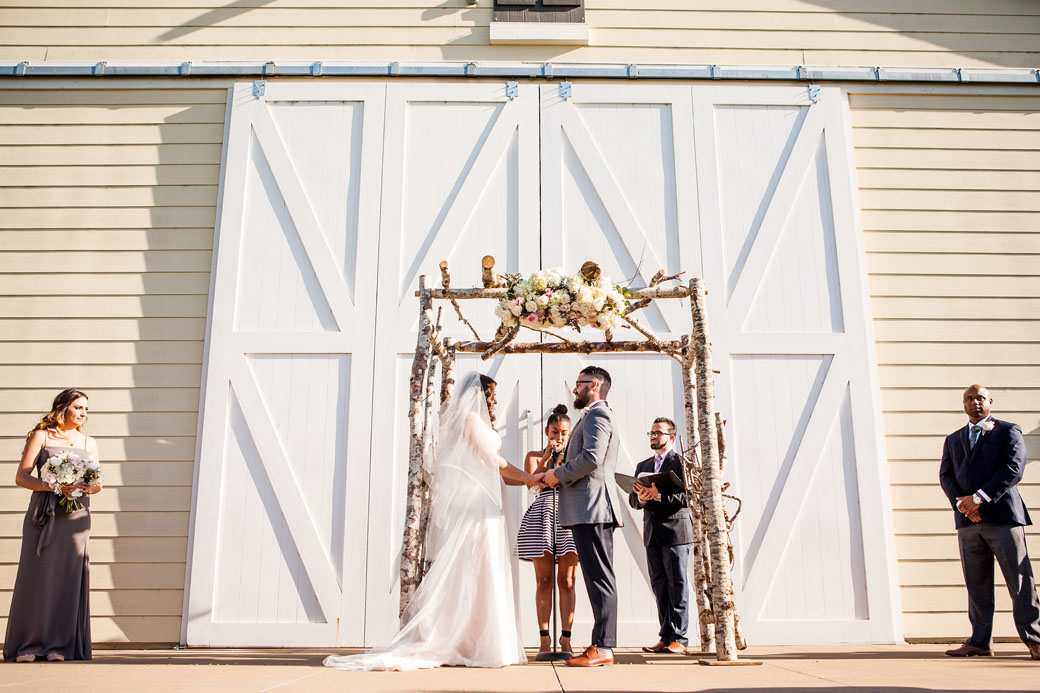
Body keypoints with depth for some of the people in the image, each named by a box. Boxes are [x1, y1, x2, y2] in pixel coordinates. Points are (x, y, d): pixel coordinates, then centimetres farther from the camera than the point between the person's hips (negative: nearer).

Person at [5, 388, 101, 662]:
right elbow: (21, 477, -2)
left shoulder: (89, 443, 16)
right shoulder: (41, 436, 5)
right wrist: (52, 486, -17)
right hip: (44, 515, -3)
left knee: (69, 577, -1)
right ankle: (27, 645, 6)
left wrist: (90, 487, -6)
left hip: (76, 516, 3)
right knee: (37, 576, -4)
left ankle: (59, 645, 5)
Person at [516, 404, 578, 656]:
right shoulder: (534, 456, 14)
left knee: (567, 580, -4)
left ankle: (565, 639, -2)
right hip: (542, 515, 0)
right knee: (544, 580, -2)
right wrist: (546, 458, -12)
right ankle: (544, 638, 0)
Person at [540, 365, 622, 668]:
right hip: (590, 509, 11)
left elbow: (591, 457, -22)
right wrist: (559, 478, 13)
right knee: (598, 578, 9)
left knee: (599, 577, -9)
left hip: (592, 507, -11)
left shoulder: (597, 414, -7)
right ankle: (602, 644, 13)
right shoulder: (597, 416, 26)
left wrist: (558, 474, -10)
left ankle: (602, 647, -7)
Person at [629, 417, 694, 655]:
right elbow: (633, 500, 14)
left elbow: (687, 496, -11)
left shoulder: (681, 462, -1)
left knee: (677, 585, -3)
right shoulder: (642, 466, 19)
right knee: (659, 586, 7)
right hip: (652, 534, 6)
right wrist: (641, 498, -9)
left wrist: (659, 495, -22)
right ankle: (665, 637, 12)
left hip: (675, 531, -6)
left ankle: (679, 638, 1)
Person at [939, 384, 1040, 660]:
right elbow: (945, 476, 11)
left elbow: (1013, 469, -7)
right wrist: (961, 502, -8)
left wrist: (980, 497, -14)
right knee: (977, 585, 5)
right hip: (968, 520, 4)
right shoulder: (953, 439, 19)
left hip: (1002, 514, -4)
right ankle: (980, 642, 7)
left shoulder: (1008, 431, 6)